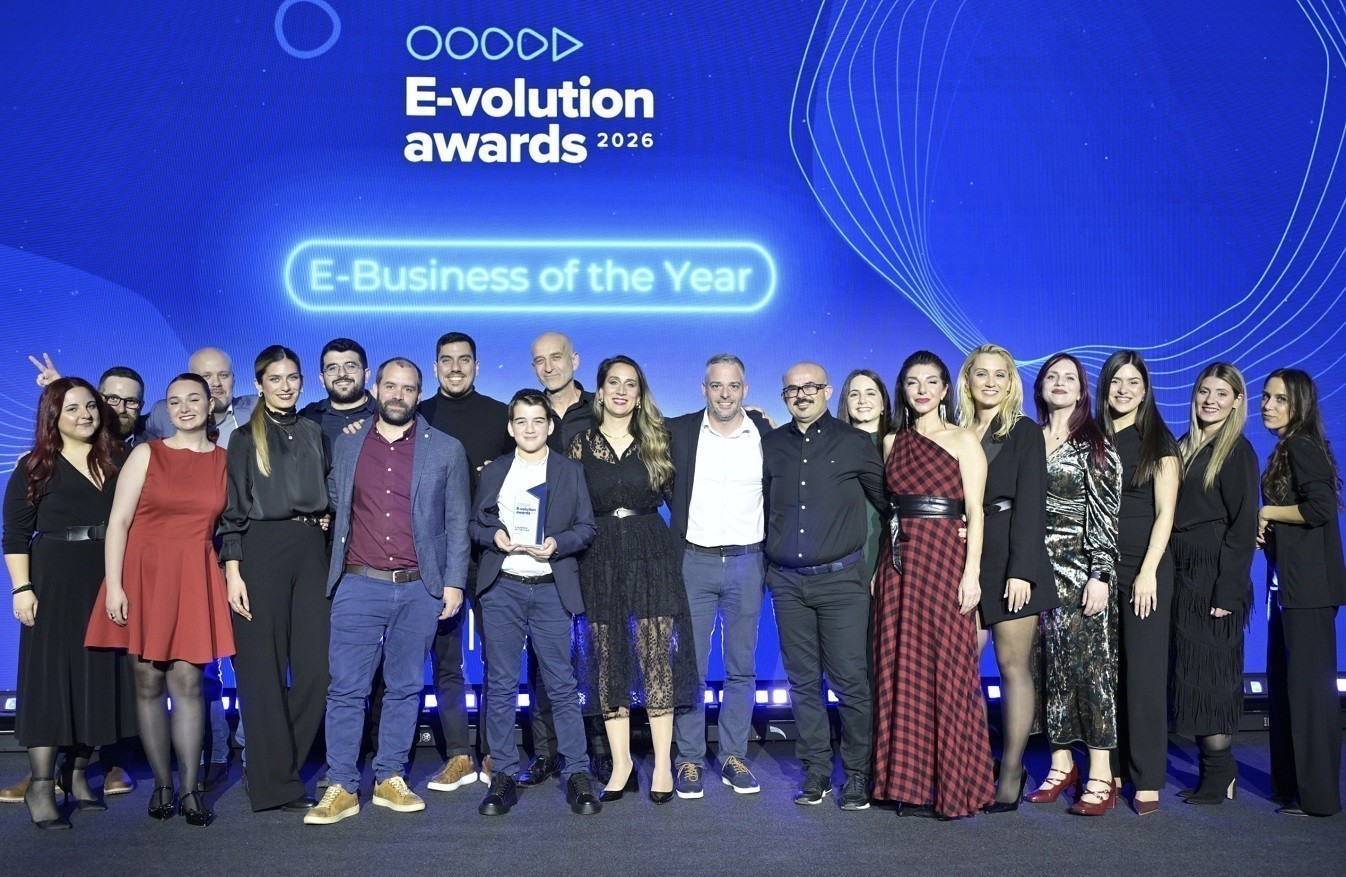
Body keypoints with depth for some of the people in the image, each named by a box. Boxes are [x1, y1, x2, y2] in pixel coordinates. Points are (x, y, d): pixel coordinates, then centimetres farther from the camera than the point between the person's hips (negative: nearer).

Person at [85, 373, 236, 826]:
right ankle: (162, 785, 14)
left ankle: (189, 788, 5)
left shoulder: (226, 461, 7)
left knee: (188, 680, -2)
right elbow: (118, 521, -2)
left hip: (196, 579, 1)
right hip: (143, 573, 0)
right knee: (149, 682, 3)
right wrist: (114, 585, -9)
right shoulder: (146, 454, 2)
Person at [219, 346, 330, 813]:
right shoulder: (245, 438, 2)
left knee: (317, 665, 0)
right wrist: (232, 570, -9)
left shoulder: (312, 432, 14)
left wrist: (325, 519, 5)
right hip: (262, 551, -4)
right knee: (265, 669, 0)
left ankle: (277, 767, 17)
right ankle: (276, 783, 11)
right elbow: (232, 510, -2)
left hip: (311, 551, 4)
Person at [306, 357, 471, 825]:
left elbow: (457, 522, 4)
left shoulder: (446, 450, 4)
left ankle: (390, 779, 21)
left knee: (405, 688, 9)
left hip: (420, 589, 0)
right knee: (346, 689, 0)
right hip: (358, 585, 1)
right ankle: (342, 788, 9)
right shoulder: (346, 445, 9)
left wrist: (453, 581, -3)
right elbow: (334, 501, 16)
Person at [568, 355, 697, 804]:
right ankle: (621, 763, 14)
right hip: (600, 559, 1)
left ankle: (663, 763, 6)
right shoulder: (581, 443, 5)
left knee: (656, 657, -3)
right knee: (608, 660, 3)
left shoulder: (656, 440, 6)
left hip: (651, 555, 0)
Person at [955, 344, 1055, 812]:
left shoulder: (1025, 432, 2)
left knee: (1013, 666, 1)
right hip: (966, 563, 4)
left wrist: (1021, 570, -15)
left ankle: (1011, 772, 9)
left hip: (1010, 563, -4)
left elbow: (1030, 505, -7)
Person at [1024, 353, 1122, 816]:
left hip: (1080, 568, -4)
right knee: (1049, 666, 6)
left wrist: (1100, 575, -14)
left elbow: (1105, 514, -7)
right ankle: (1061, 764, 15)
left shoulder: (1097, 445, 0)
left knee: (1090, 665, -5)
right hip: (1037, 567, 4)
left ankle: (1100, 778, -1)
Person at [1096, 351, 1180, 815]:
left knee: (1144, 671, -3)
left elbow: (1165, 512, -5)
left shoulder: (1159, 441, 1)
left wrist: (1148, 572, -13)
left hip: (1145, 567, -3)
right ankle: (1109, 768, 14)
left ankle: (1147, 779, 4)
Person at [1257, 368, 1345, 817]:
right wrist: (1263, 528, 2)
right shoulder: (1286, 449, 16)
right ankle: (1291, 781, 23)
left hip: (1309, 585, -10)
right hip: (1289, 582, 10)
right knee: (1283, 680, 14)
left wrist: (1266, 512, -10)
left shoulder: (1302, 446, -11)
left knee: (1308, 683, -4)